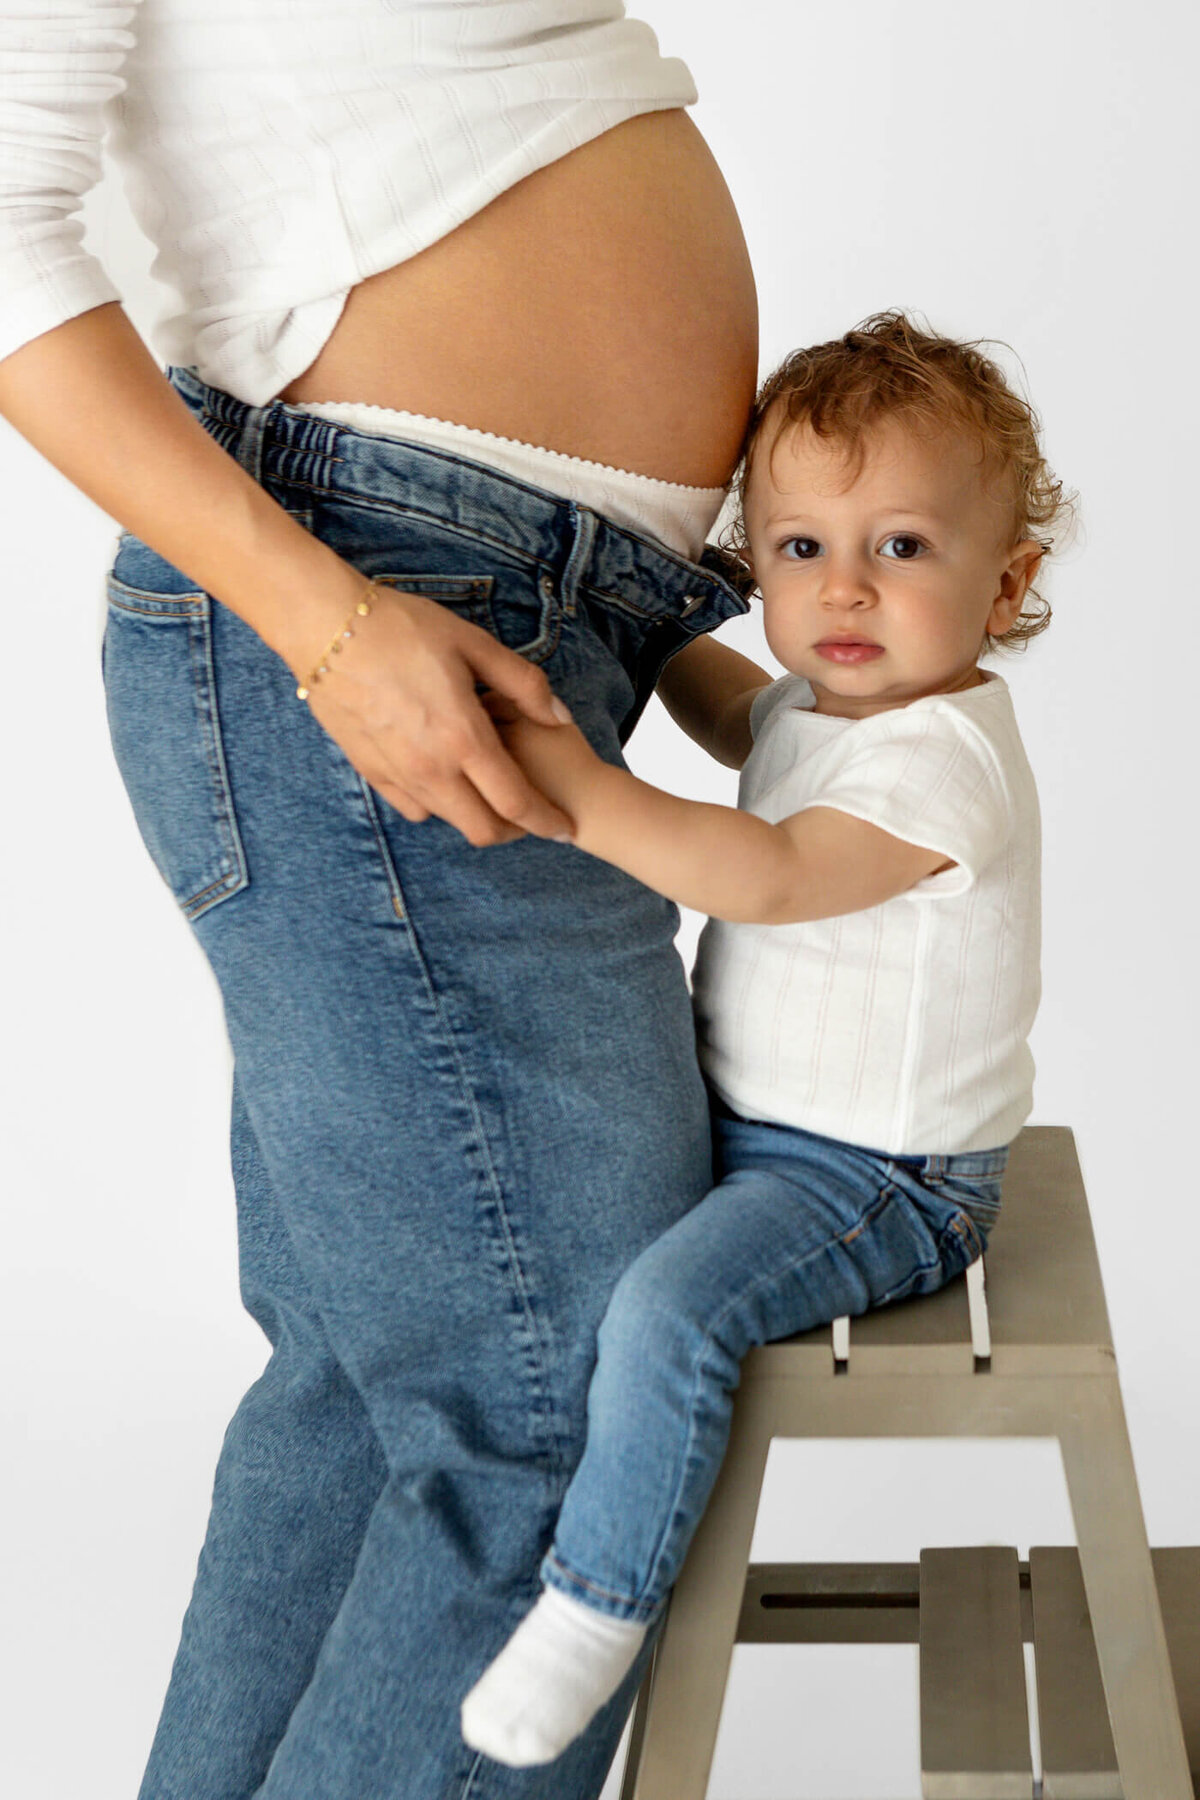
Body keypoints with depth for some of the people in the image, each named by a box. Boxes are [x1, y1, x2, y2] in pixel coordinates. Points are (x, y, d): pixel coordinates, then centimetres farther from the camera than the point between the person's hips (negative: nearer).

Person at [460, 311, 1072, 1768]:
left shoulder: (947, 758, -23)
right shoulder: (814, 705, 7)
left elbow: (767, 878, -35)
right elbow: (732, 718, 33)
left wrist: (576, 787, -37)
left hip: (881, 1176, -10)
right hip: (747, 1121, 10)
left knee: (670, 1307, -28)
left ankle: (598, 1599, -11)